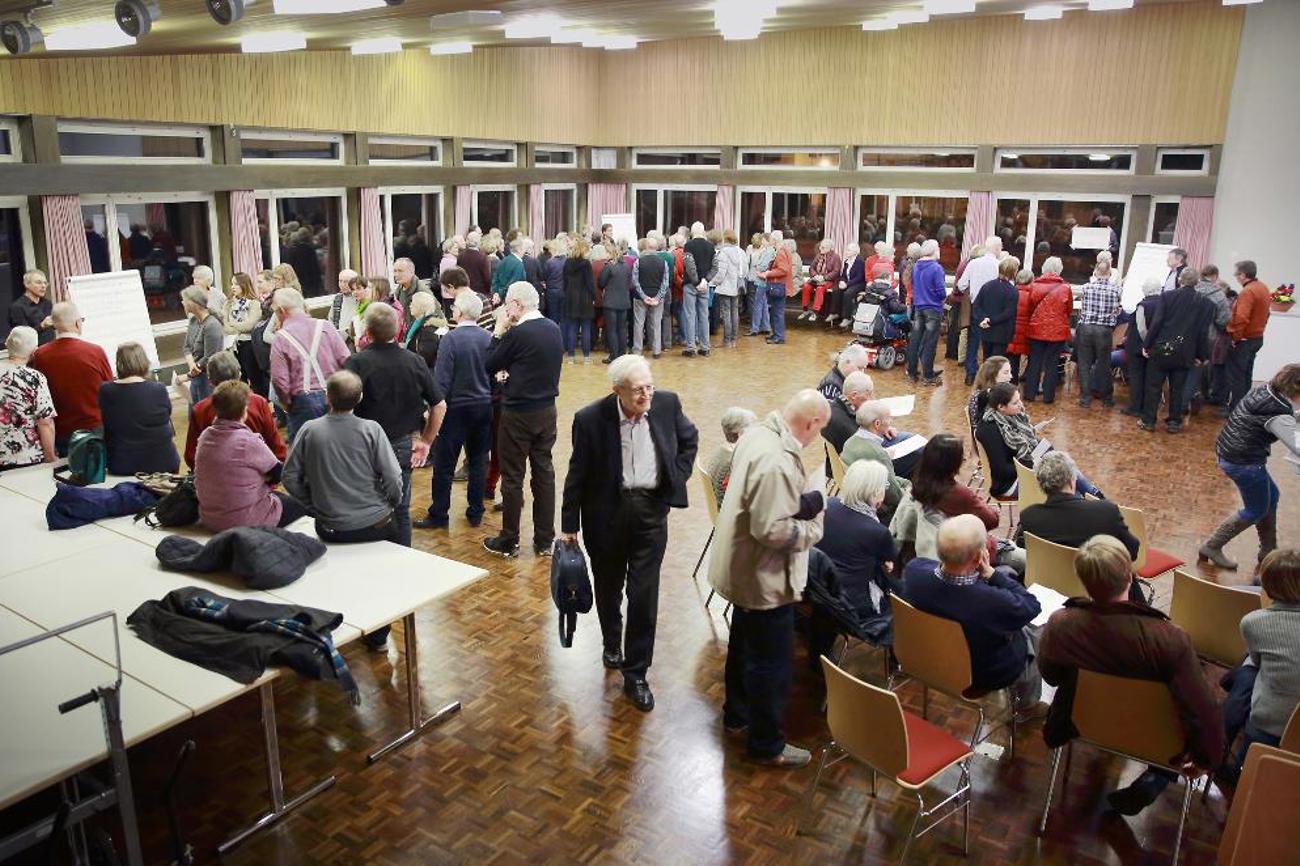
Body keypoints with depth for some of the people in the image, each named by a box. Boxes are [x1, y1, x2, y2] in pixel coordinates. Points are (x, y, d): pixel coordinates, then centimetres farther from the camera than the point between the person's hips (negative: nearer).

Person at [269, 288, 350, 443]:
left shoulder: (281, 337, -5)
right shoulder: (325, 327, 2)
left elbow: (279, 379, -9)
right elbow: (346, 361, -2)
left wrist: (288, 405, 8)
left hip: (303, 402, -3)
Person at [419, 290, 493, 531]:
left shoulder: (451, 338, -16)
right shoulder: (489, 338, -3)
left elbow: (442, 380, -16)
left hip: (457, 409, -5)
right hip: (484, 407, 5)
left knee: (444, 465, 6)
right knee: (478, 462, 14)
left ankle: (439, 515, 13)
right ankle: (475, 512, 22)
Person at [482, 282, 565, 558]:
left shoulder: (517, 333, -18)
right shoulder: (554, 329, 3)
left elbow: (489, 366, -7)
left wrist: (498, 331, -2)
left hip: (518, 414, -6)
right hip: (547, 410, 7)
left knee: (512, 478, 5)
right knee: (544, 472, 12)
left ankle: (508, 542, 15)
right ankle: (545, 540, 20)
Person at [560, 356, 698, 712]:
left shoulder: (667, 404, -10)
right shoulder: (591, 419, -16)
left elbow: (689, 438, 12)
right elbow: (577, 474, -6)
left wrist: (678, 476, 2)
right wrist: (569, 525, -2)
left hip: (652, 510, 1)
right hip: (607, 512, 0)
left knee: (644, 595, 1)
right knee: (608, 587, 19)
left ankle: (635, 675, 14)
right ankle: (612, 643, 48)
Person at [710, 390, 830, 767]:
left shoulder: (757, 433, -2)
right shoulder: (777, 462, -32)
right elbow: (771, 530, -32)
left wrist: (802, 503, -1)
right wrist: (811, 526, -15)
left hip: (742, 569, 10)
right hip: (765, 580, -10)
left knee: (744, 644, 27)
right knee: (772, 664, 7)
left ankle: (737, 714, 47)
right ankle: (767, 745, 25)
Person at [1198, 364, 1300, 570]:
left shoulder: (1263, 391, 0)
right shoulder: (1279, 417, -25)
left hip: (1226, 452, 9)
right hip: (1244, 463, -9)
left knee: (1271, 496, 24)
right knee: (1256, 511, 10)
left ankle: (1268, 551, 36)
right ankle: (1212, 547, 17)